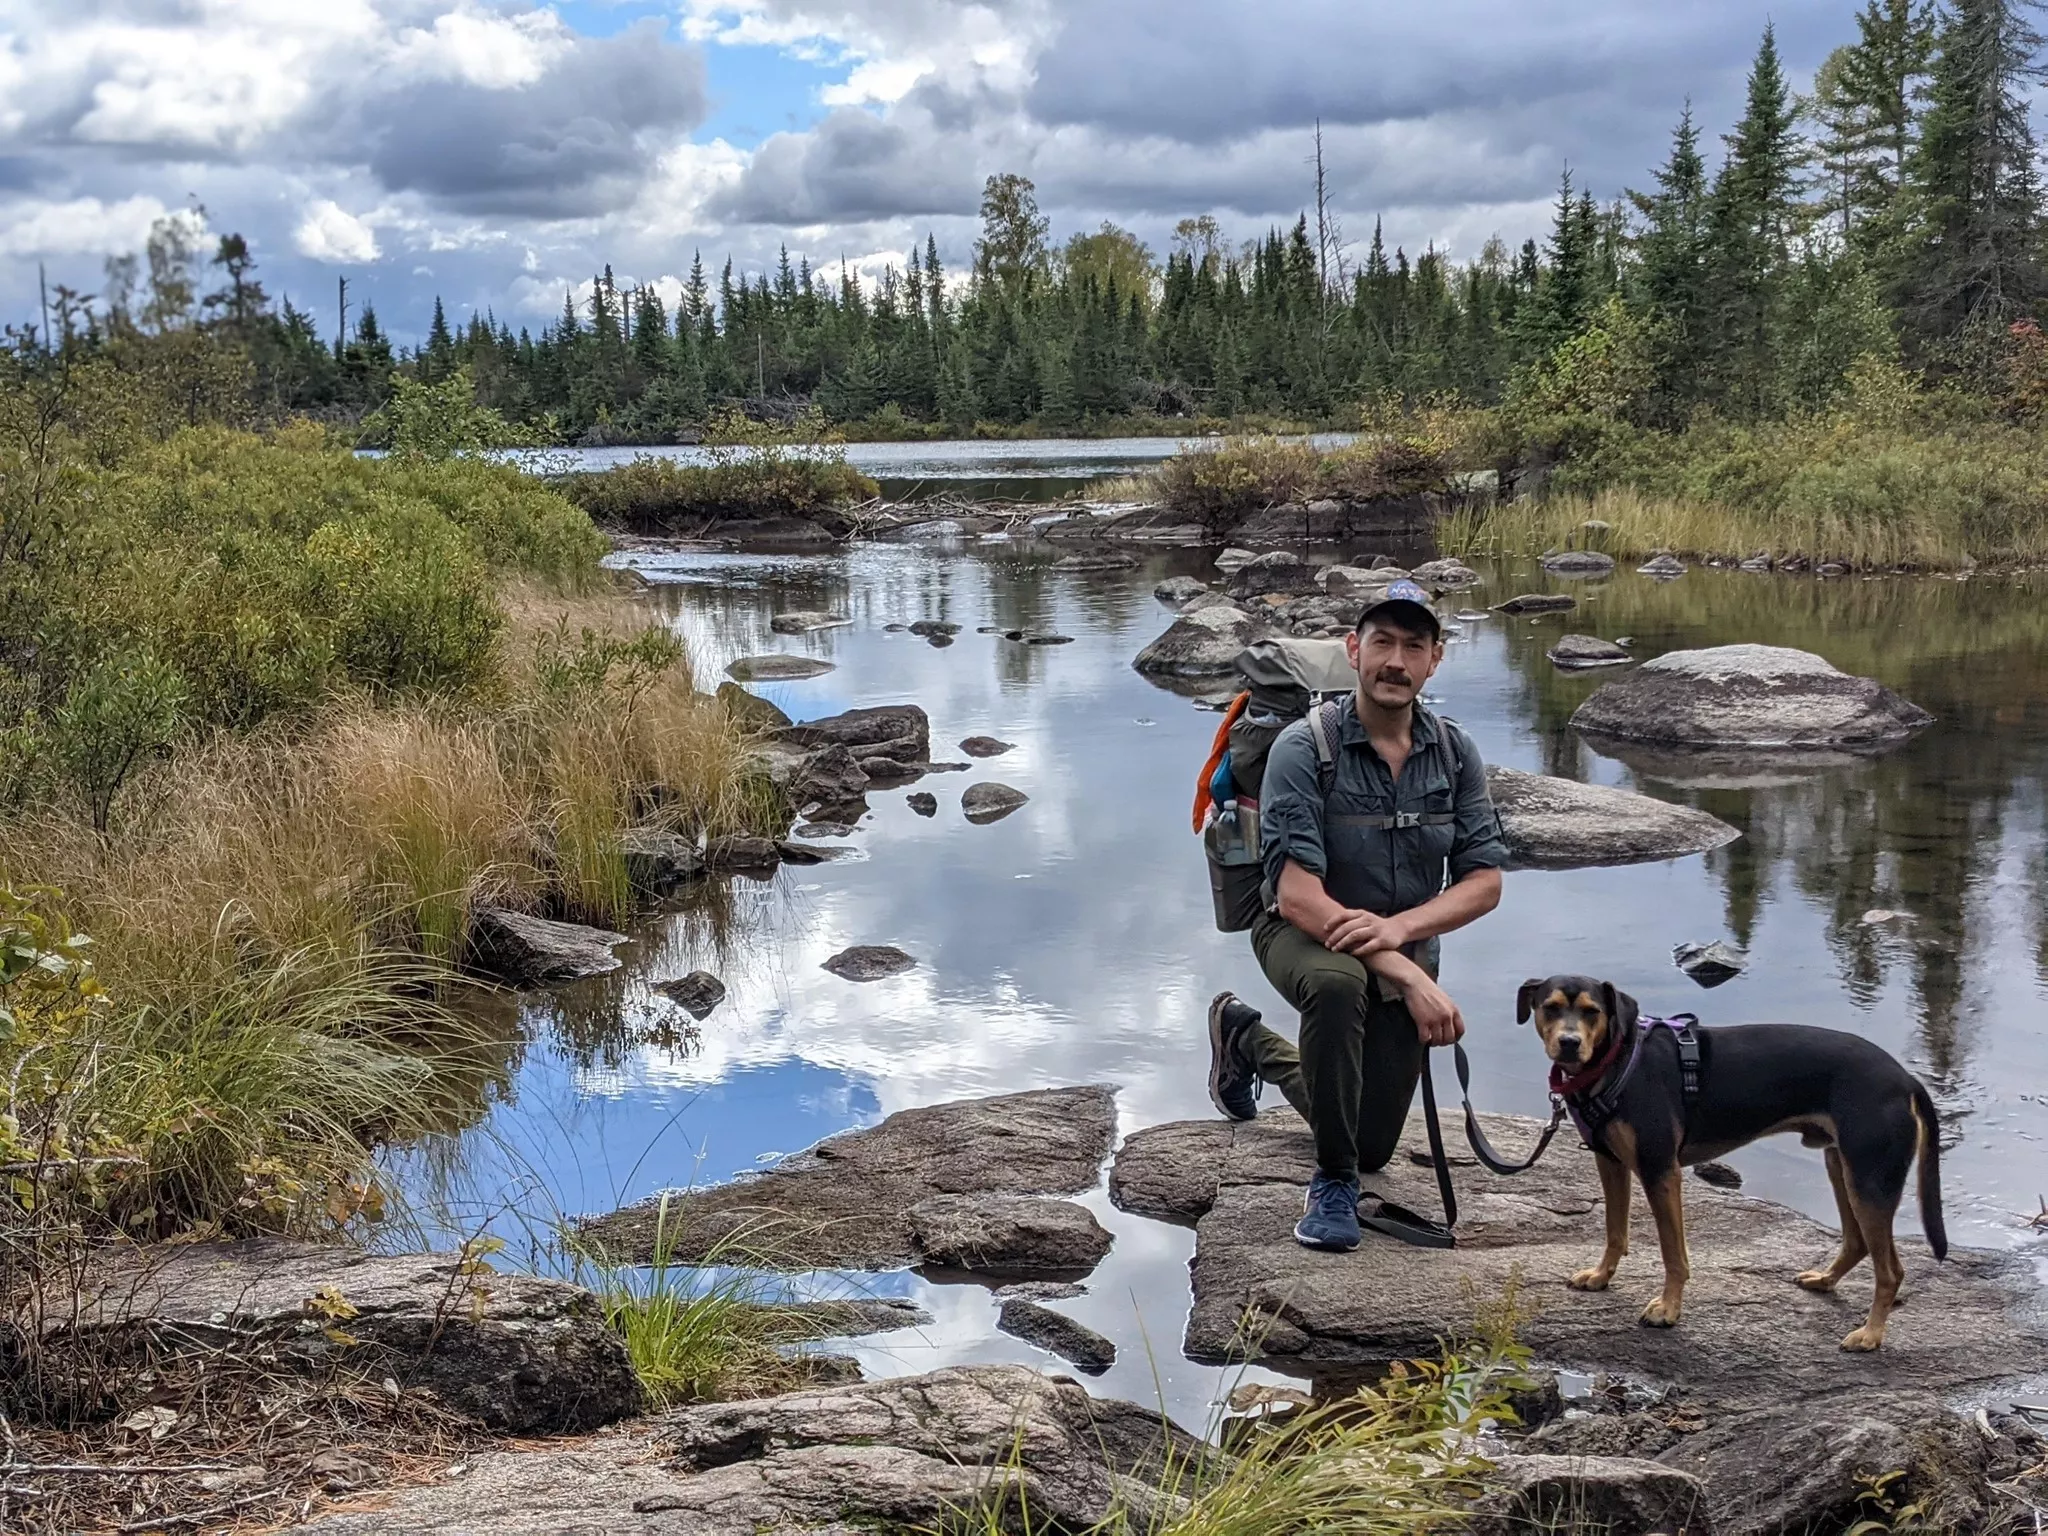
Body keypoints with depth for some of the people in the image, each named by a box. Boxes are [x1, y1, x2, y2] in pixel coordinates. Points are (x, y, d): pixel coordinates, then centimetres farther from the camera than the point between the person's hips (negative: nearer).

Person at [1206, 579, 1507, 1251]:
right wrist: (1413, 979, -35)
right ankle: (1333, 1183, -22)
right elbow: (1297, 894, -29)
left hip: (1403, 946, 5)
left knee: (1373, 1148, 13)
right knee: (1340, 982, -42)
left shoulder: (1455, 754, -8)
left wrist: (1401, 927, -30)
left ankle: (1248, 1040, 39)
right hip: (1303, 936, -5)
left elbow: (1484, 881, -10)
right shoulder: (1304, 747, -23)